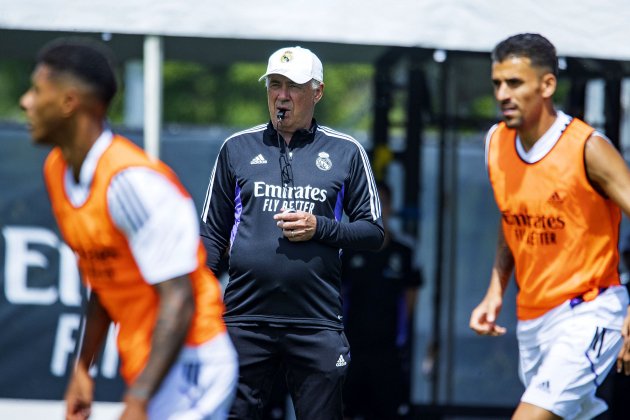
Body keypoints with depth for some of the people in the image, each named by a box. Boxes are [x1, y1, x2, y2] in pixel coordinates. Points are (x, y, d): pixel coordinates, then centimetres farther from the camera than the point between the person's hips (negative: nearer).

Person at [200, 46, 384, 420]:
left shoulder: (346, 152, 7)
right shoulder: (237, 148, 11)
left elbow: (374, 232, 8)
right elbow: (213, 232, 14)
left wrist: (319, 228, -9)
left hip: (318, 325, -1)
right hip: (245, 316, 1)